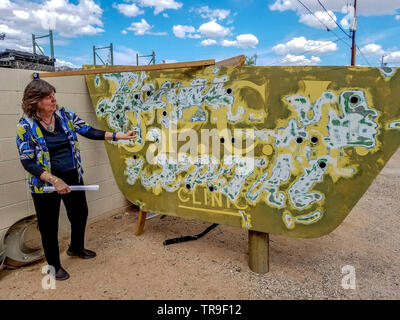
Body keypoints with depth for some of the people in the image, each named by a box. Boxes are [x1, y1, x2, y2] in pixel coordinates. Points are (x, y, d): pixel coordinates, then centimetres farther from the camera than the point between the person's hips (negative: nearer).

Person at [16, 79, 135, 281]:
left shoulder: (65, 115, -2)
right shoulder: (26, 125, -14)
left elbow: (89, 132, -1)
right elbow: (27, 162, -16)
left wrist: (119, 136, -8)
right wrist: (54, 180, -25)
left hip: (73, 177, 5)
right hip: (46, 184, -4)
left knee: (80, 214, 20)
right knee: (49, 225, 11)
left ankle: (76, 248, 49)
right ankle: (54, 265, 35)